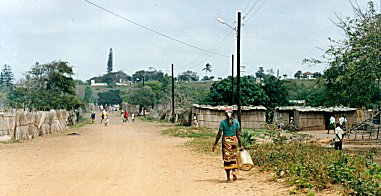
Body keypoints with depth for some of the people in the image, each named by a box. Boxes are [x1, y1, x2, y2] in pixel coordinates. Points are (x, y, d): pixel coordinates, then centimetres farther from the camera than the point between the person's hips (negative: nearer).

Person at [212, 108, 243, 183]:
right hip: (234, 140, 2)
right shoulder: (236, 122, 0)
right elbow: (238, 134, -1)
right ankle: (234, 171, -4)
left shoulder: (223, 122, -5)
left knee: (227, 158, 5)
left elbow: (219, 134, -6)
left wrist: (215, 144, 1)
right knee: (233, 157, 19)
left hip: (226, 141, -2)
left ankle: (228, 178, 5)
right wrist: (241, 145, 4)